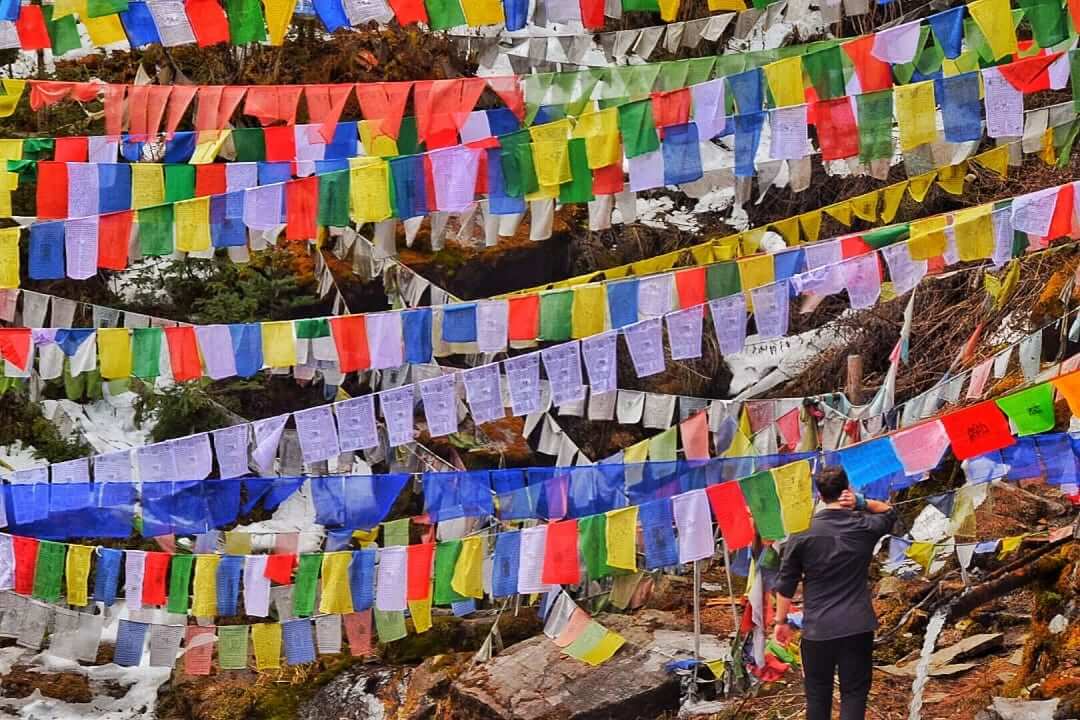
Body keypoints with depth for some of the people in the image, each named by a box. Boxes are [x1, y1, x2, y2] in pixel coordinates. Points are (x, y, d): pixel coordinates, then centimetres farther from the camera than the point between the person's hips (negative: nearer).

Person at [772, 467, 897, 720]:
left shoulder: (802, 533, -5)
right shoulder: (865, 527, -2)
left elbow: (786, 583, -1)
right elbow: (888, 512, 21)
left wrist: (781, 620, 11)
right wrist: (861, 503, 3)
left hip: (817, 630, 0)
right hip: (857, 627, 0)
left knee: (817, 696, 12)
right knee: (854, 694, 4)